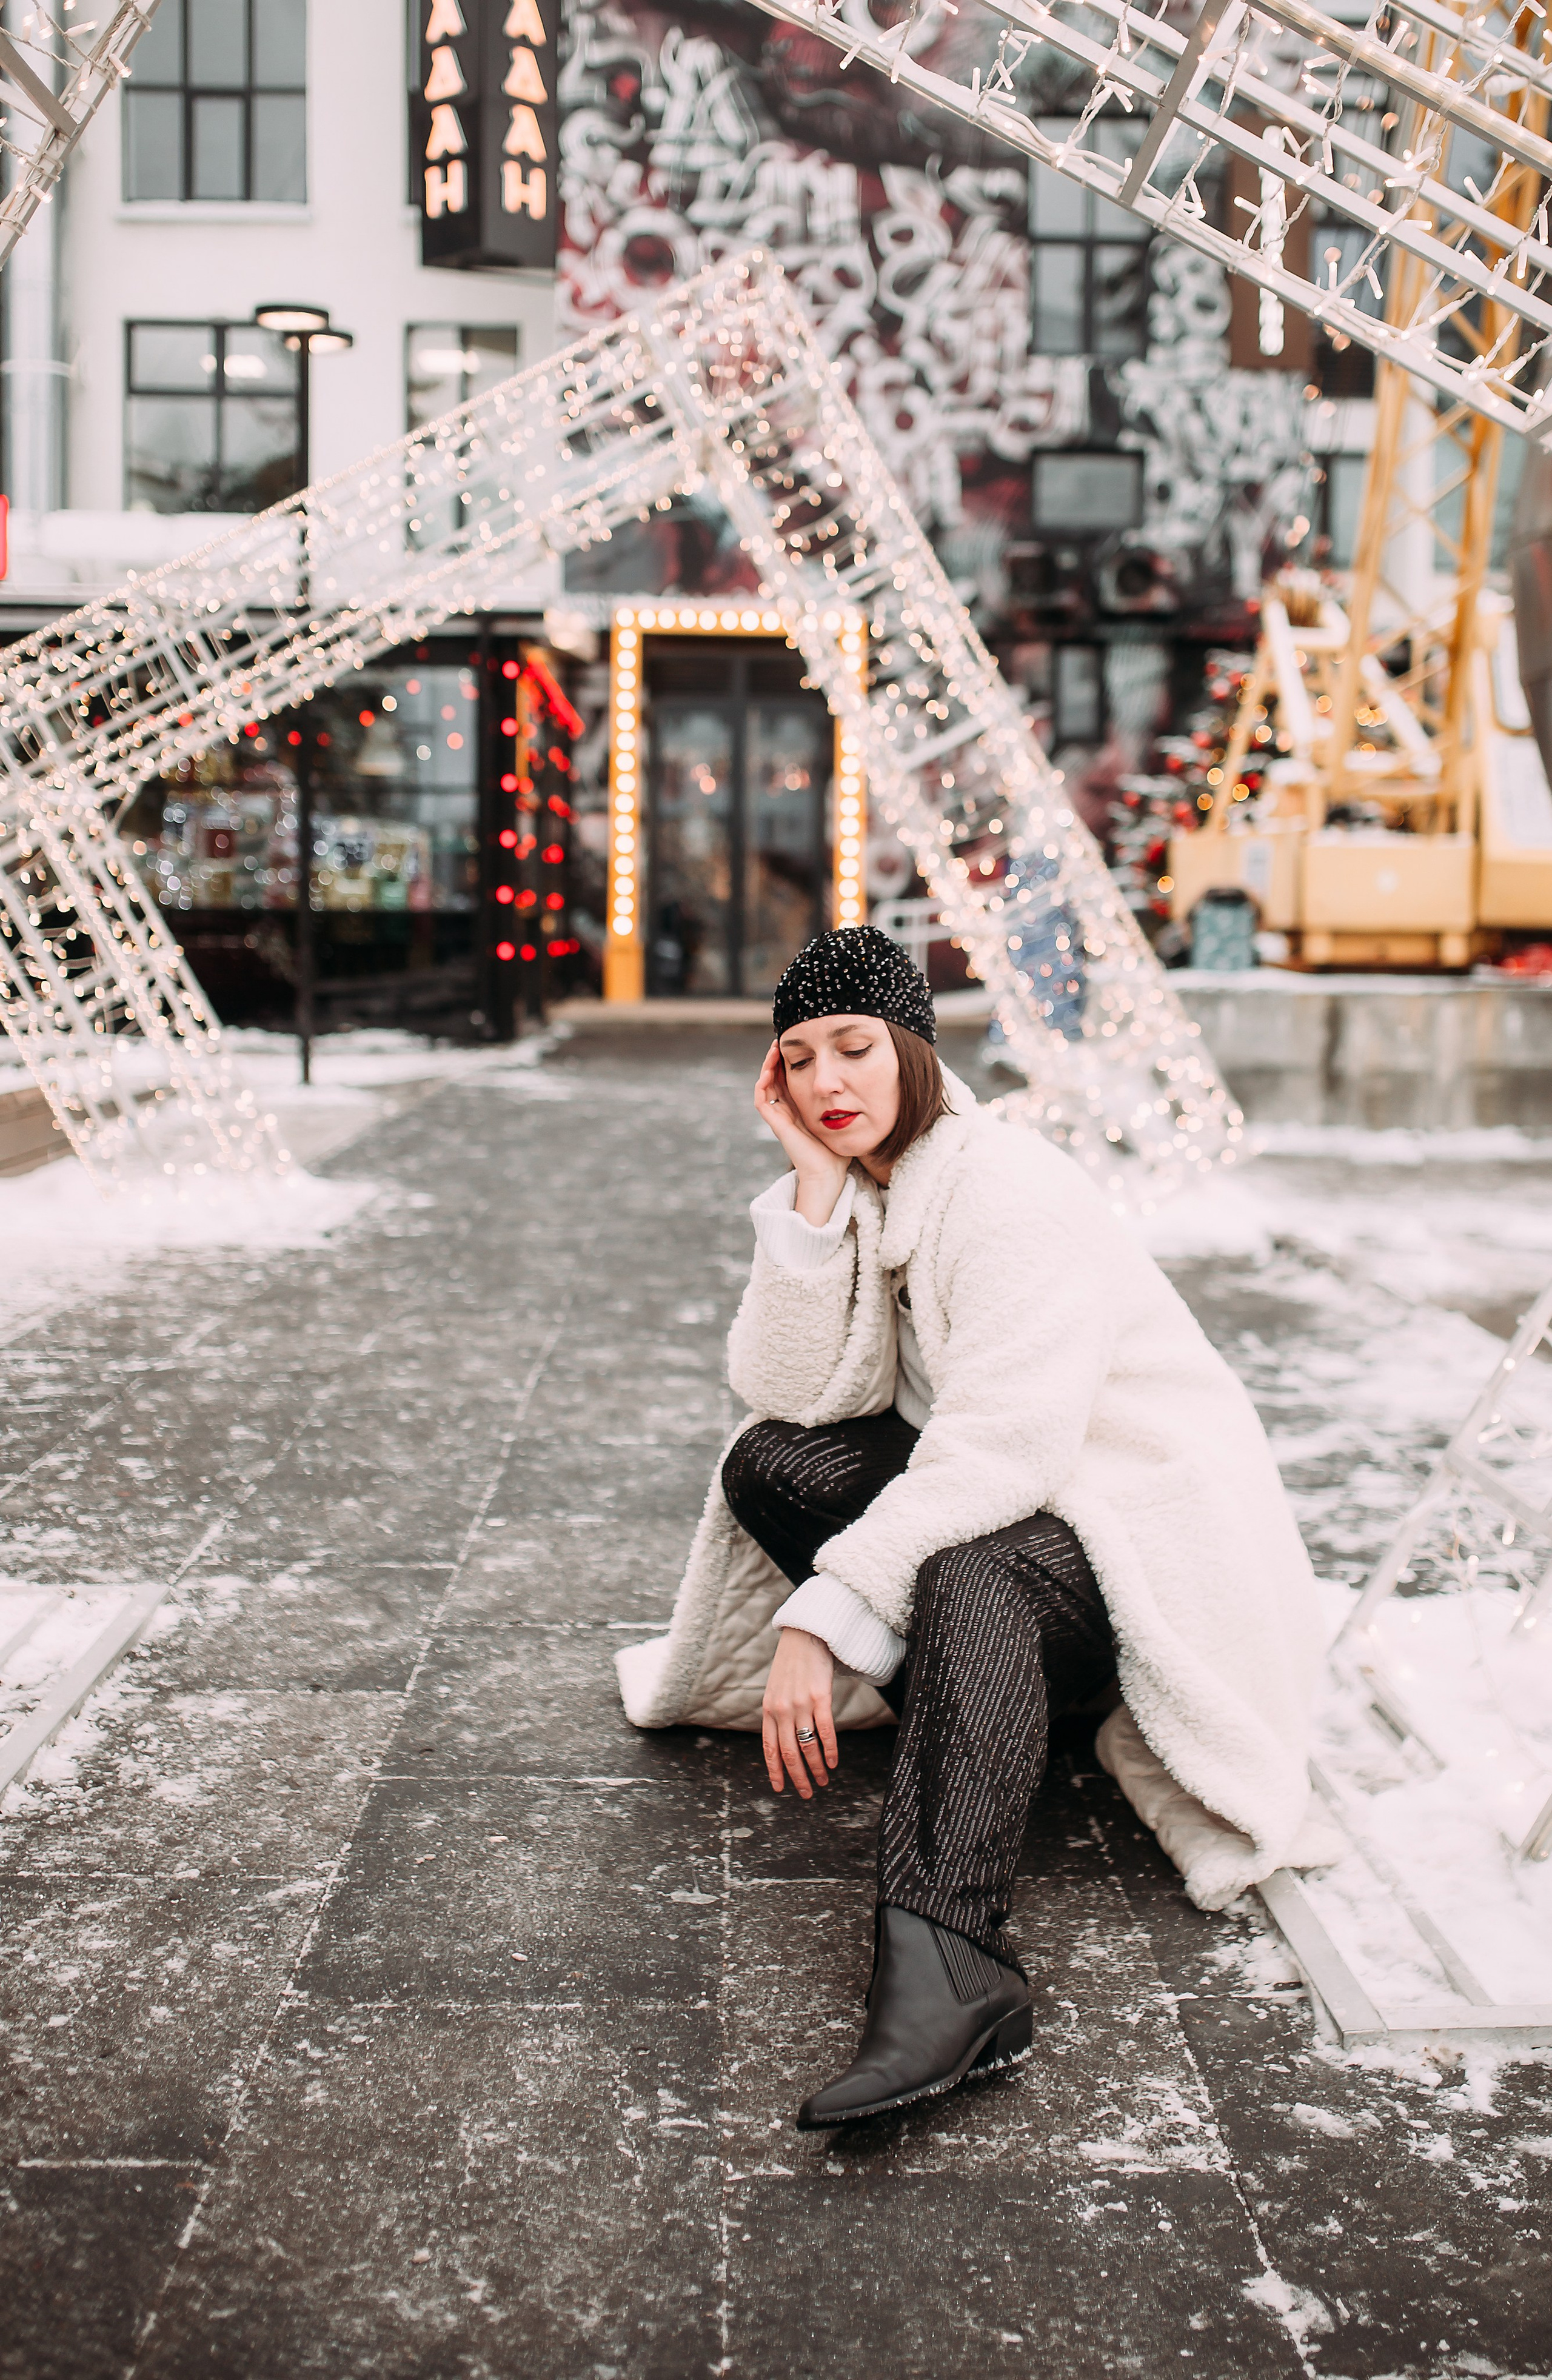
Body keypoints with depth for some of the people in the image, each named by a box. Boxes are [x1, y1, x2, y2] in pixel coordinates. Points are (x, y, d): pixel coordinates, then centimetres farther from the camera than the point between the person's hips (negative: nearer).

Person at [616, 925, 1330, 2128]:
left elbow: (1008, 1444, -30)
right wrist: (815, 1187, -15)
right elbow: (790, 1392, -7)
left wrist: (823, 1617, -32)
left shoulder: (1004, 1185, -20)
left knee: (967, 1576, -39)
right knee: (766, 1462, -10)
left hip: (1147, 1519, -8)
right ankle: (980, 1724, -13)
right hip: (984, 1494, 8)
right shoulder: (859, 1188, 5)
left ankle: (947, 1971, -56)